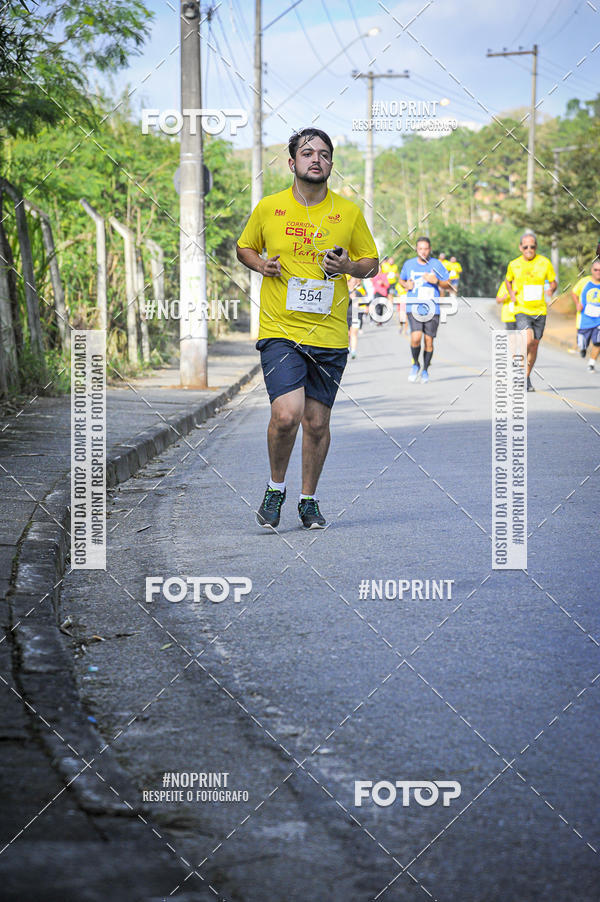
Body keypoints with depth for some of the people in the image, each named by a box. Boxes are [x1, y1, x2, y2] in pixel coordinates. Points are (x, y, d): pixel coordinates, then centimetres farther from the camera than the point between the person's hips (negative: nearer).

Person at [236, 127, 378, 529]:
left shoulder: (349, 211, 3)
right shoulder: (268, 208, 2)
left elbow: (372, 262, 12)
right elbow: (245, 248, 18)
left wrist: (349, 267, -9)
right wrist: (261, 264, -4)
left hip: (329, 334, 2)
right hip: (279, 329, -2)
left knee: (317, 422, 7)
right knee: (286, 414, -17)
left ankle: (309, 499, 26)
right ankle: (276, 488, 8)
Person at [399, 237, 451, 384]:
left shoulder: (436, 264, 1)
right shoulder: (408, 264, 4)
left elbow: (447, 285, 7)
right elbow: (401, 280, 20)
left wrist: (436, 281, -13)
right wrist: (406, 285, -3)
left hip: (432, 309, 1)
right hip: (413, 307, -1)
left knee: (429, 341, 1)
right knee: (416, 337, -19)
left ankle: (425, 370, 21)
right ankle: (415, 364, 7)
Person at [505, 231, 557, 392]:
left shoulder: (544, 262, -1)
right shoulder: (514, 264, 0)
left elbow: (553, 282, 8)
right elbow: (508, 280, 18)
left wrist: (551, 290, -14)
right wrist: (511, 294, 0)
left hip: (540, 310, 2)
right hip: (521, 309, -2)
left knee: (535, 344, 7)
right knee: (528, 339, -24)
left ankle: (526, 377, 22)